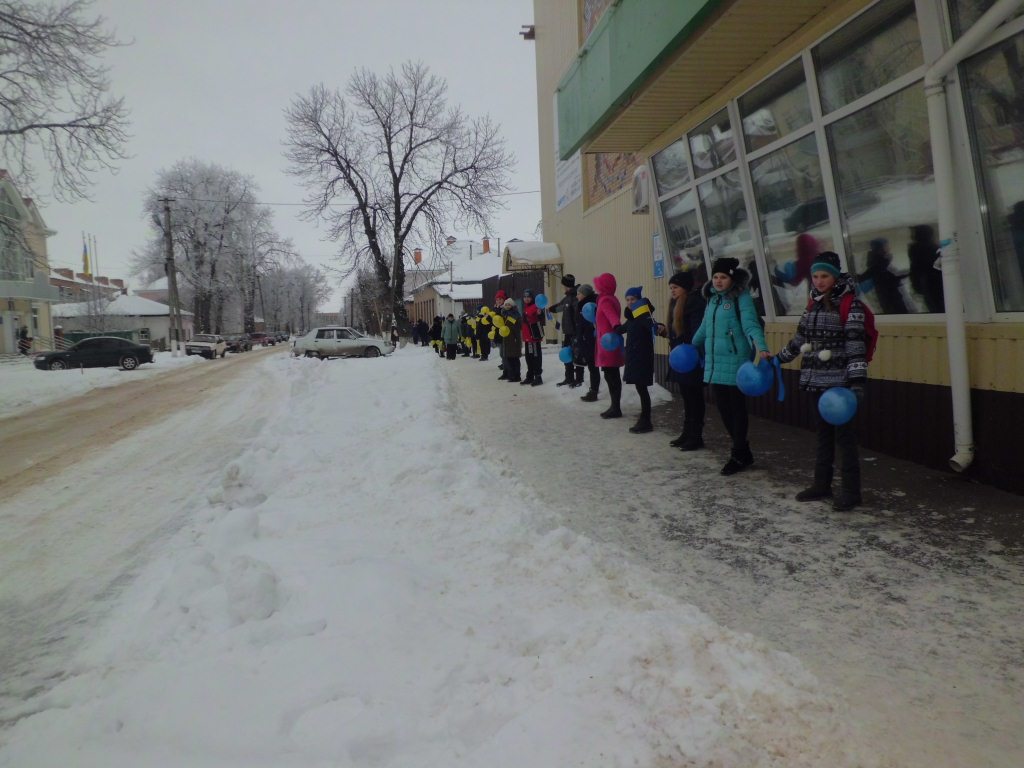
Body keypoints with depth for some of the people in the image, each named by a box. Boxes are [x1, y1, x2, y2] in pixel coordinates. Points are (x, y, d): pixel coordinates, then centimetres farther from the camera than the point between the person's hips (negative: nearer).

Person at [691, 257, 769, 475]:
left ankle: (738, 456, 13)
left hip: (735, 363, -7)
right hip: (715, 364, 8)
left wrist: (761, 348, -36)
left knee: (737, 409, 1)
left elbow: (751, 325, -20)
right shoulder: (712, 298, 13)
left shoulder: (741, 298, -9)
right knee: (723, 408, 11)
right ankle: (742, 451, 25)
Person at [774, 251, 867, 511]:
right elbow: (801, 337, 20)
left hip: (839, 381, -7)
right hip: (817, 380, 7)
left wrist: (857, 380, -26)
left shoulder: (850, 303, -11)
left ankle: (850, 490, 8)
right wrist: (777, 359, 23)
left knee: (844, 434, -1)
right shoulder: (814, 302, 9)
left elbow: (856, 344, -18)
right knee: (823, 433, 15)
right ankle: (822, 484, 26)